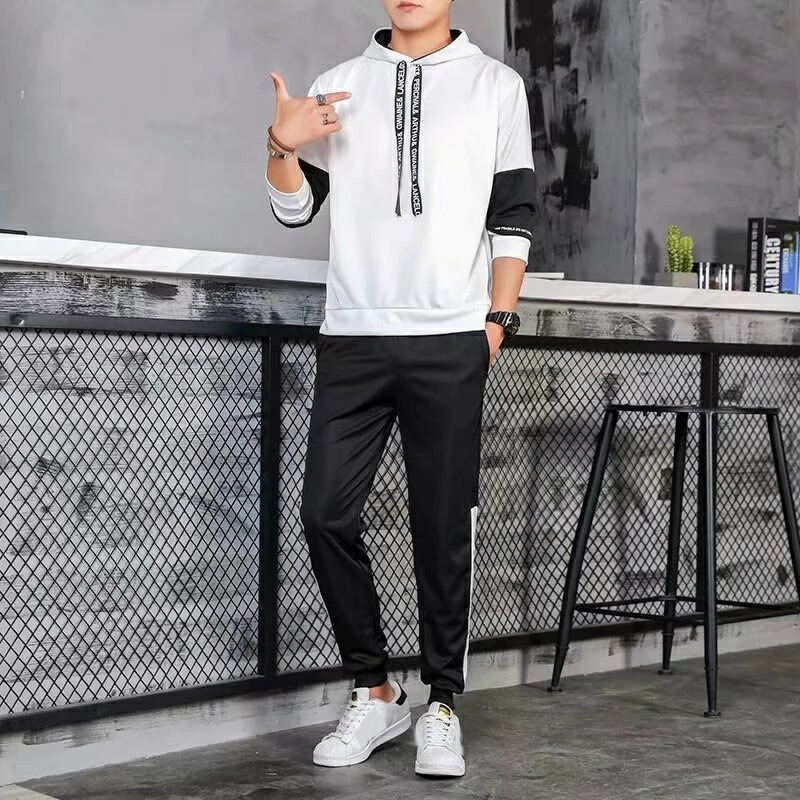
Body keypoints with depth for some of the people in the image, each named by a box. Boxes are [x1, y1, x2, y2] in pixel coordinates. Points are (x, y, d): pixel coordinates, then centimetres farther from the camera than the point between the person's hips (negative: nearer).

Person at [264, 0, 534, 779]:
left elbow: (513, 218, 6)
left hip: (449, 342, -2)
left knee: (443, 526, -1)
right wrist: (284, 148, -6)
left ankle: (441, 705, 11)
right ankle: (374, 692, 12)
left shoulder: (496, 85, 9)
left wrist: (497, 319, -3)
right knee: (327, 512, -3)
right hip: (351, 339, 2)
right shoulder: (338, 86, 13)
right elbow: (297, 209, 13)